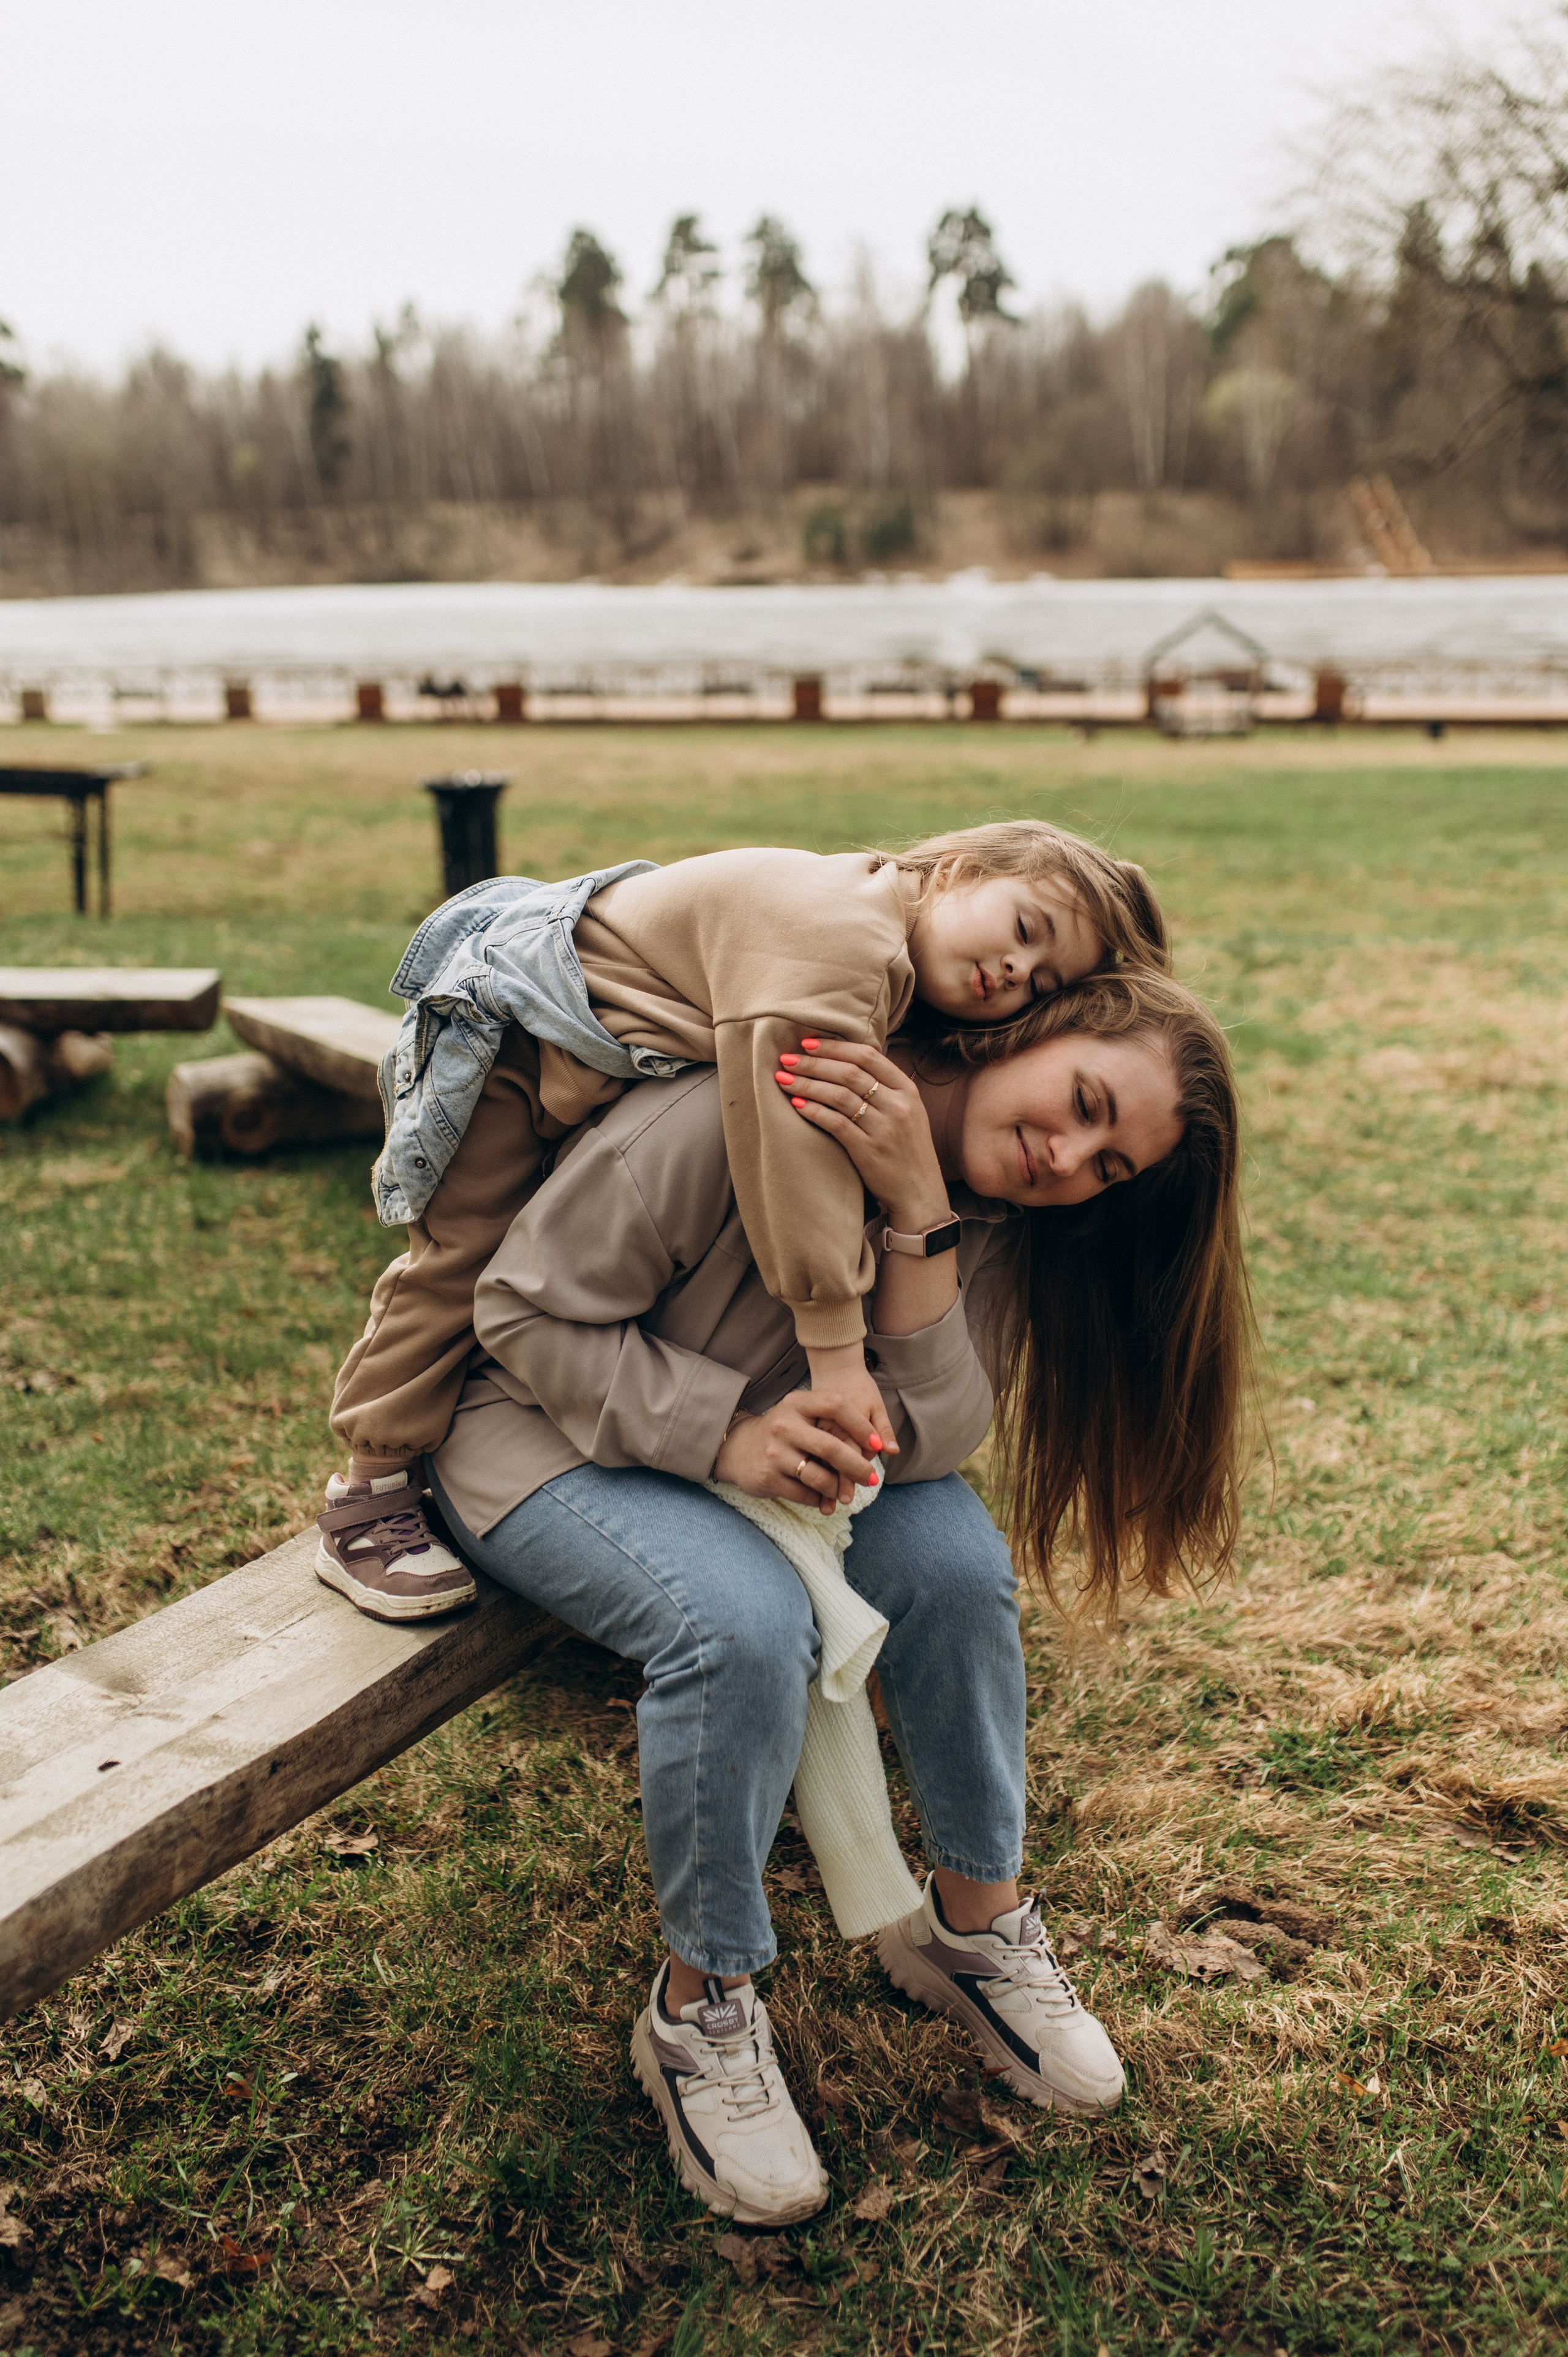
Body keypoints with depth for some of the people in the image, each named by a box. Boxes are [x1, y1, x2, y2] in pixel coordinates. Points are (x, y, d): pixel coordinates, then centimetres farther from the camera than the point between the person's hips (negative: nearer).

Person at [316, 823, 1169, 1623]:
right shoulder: (838, 944, -36)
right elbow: (793, 1143, -42)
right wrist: (833, 1344, -40)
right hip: (500, 1036, -10)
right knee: (461, 1255, -6)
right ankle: (369, 1498, 5)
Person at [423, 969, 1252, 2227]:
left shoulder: (991, 1216, -9)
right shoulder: (740, 1117, -30)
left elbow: (926, 1442, -22)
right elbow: (527, 1313, -22)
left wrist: (920, 1216, -35)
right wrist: (721, 1430, -36)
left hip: (786, 1433, 5)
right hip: (552, 1429, -5)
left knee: (955, 1555, -22)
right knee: (748, 1620, -33)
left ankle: (975, 1920, 2)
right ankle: (699, 2013, -9)